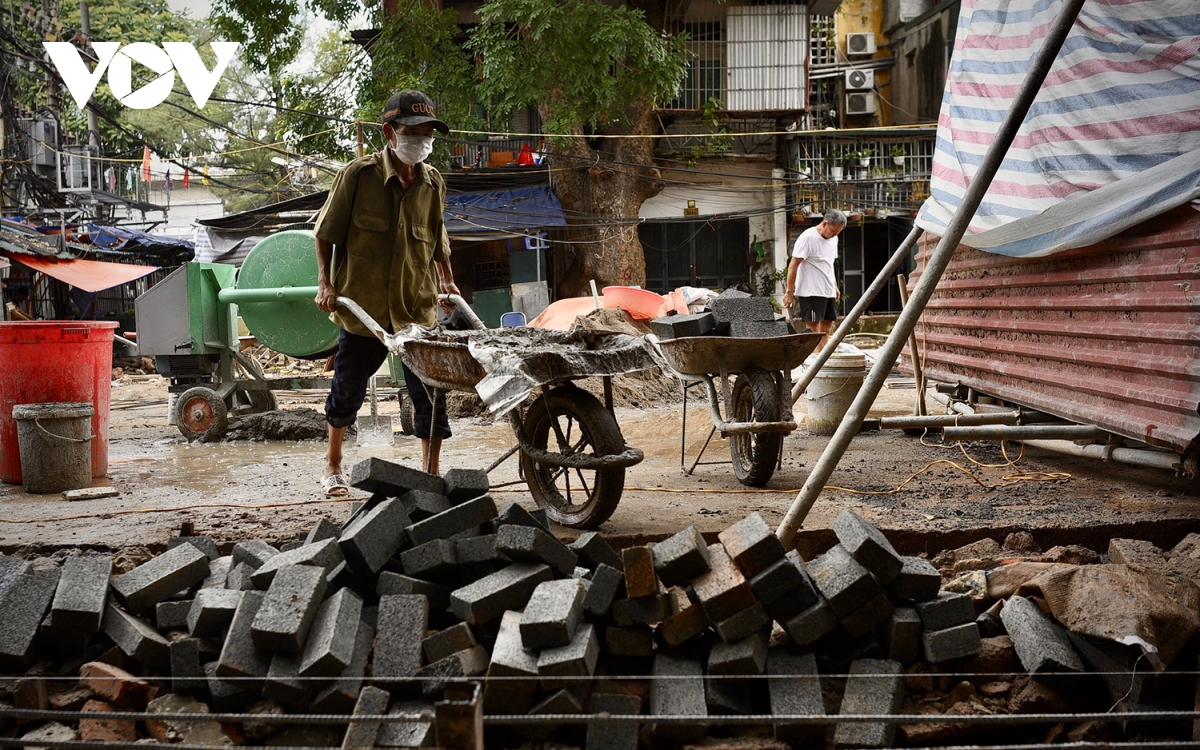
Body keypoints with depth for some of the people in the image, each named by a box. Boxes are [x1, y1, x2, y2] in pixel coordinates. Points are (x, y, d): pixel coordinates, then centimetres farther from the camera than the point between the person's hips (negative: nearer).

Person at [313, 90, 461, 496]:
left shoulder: (433, 183, 3)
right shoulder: (358, 174, -9)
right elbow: (326, 232, -1)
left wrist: (446, 280, 9)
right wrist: (325, 281, -9)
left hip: (417, 307, 2)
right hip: (362, 305, -2)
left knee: (429, 390, -3)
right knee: (348, 388, 12)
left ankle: (431, 472, 10)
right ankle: (333, 465, 34)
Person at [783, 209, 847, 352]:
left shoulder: (833, 239, 11)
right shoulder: (808, 237, -14)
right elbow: (793, 265, -15)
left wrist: (835, 286, 21)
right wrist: (789, 292, -16)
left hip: (828, 291, 8)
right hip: (811, 292, -8)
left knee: (827, 327, 7)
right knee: (813, 329, -10)